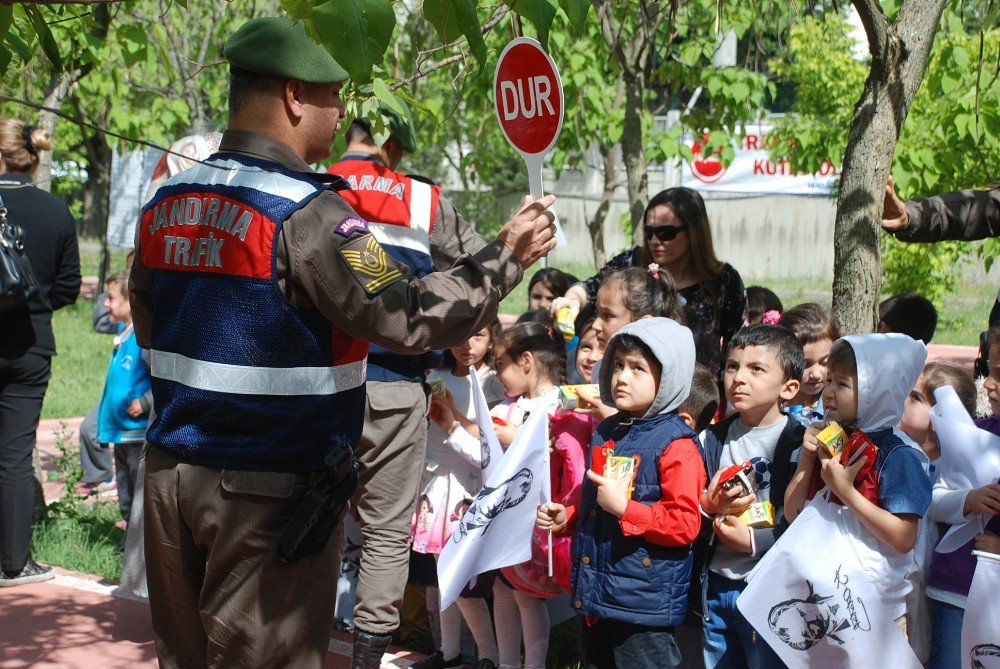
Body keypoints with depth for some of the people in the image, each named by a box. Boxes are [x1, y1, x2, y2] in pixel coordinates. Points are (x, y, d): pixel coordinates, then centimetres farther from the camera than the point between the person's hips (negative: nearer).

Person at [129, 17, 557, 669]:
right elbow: (406, 316, -23)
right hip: (266, 491, -7)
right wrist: (506, 257, -13)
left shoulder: (165, 205, 7)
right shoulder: (306, 214, -18)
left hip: (172, 470, 8)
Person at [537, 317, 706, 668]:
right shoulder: (606, 432, 11)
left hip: (643, 605, -8)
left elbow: (685, 524, -21)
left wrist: (623, 508, -25)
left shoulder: (676, 444, -14)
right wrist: (567, 517, 11)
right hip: (593, 598, 8)